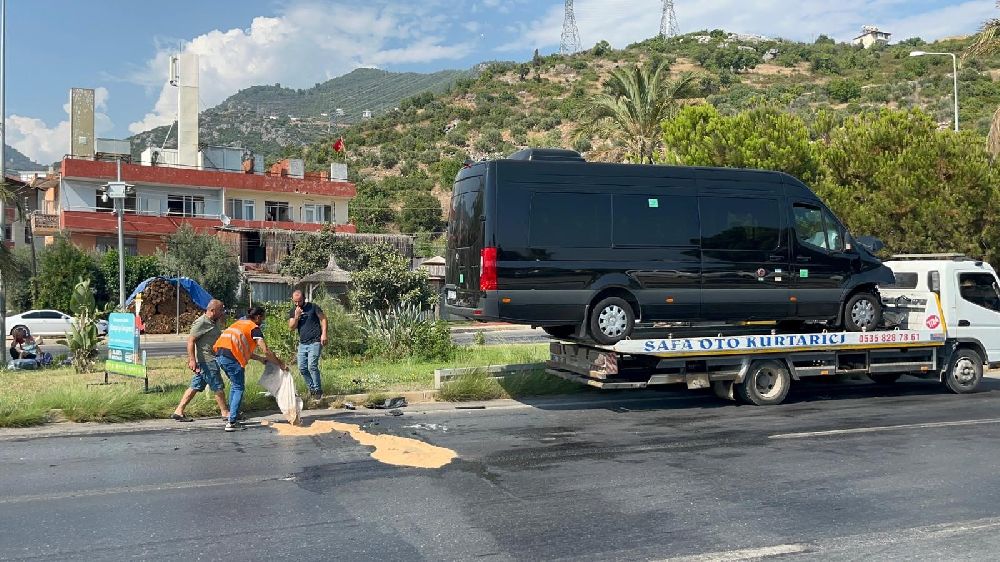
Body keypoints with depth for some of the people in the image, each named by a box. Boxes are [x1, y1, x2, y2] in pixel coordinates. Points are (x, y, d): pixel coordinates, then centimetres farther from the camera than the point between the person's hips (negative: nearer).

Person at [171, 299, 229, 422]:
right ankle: (225, 413, 7)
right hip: (206, 361, -10)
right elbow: (190, 340, -19)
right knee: (218, 387, -2)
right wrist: (192, 360, -24)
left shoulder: (214, 322, 16)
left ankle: (178, 411, 13)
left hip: (210, 359, 10)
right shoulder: (201, 322, -14)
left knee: (195, 387, 10)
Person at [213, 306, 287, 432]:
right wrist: (280, 364, 5)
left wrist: (260, 358, 32)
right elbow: (266, 351, -4)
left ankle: (232, 418, 21)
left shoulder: (239, 323, 28)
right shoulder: (254, 328, 4)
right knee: (238, 388, 2)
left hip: (219, 354, 8)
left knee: (234, 385, 21)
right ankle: (232, 423, -4)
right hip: (231, 357, -8)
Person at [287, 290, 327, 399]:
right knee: (302, 368, 3)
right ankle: (311, 388, 18)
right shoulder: (292, 312, 12)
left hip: (315, 342, -6)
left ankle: (318, 390, -4)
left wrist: (324, 334, -12)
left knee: (312, 366, -15)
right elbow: (291, 327, 4)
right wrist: (296, 316, -12)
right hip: (302, 344, 6)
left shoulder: (313, 307, -1)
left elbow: (323, 319, -1)